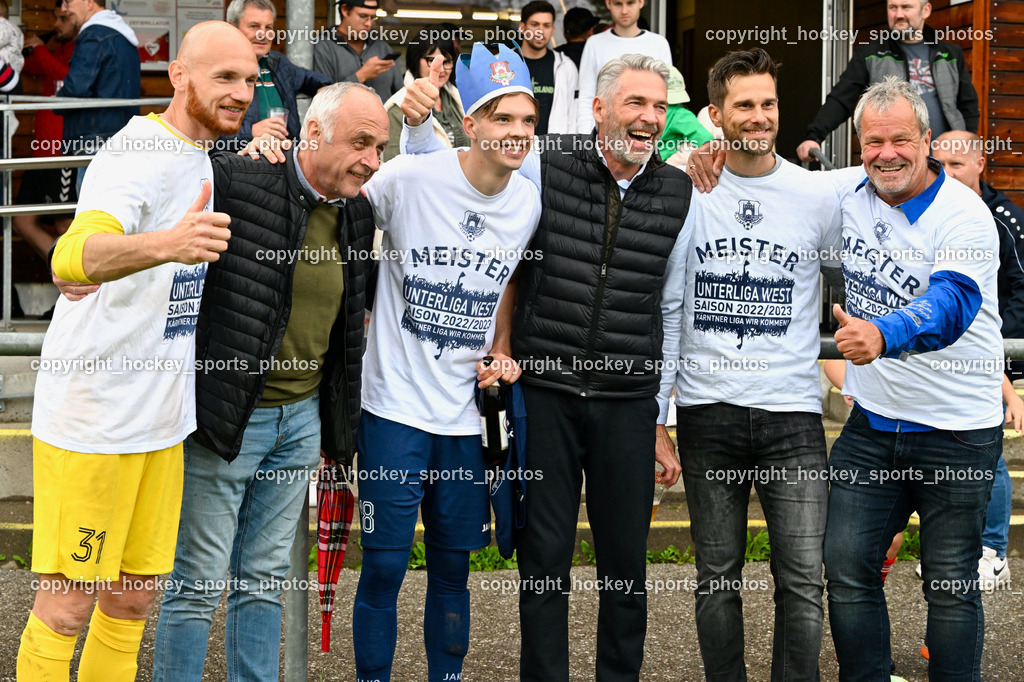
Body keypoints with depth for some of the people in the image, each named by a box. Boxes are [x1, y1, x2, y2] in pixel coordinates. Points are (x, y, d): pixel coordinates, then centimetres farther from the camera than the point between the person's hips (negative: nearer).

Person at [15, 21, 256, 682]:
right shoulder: (138, 156, -18)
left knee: (132, 602, 15)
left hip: (161, 420, 9)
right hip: (91, 422, -9)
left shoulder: (199, 157, 12)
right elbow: (73, 256, -38)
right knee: (66, 607, -1)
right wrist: (166, 244, -57)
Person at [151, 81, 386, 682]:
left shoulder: (357, 215, 8)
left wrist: (338, 430, 19)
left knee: (265, 579, 14)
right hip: (225, 420, -7)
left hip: (301, 418, 7)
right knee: (199, 581, 1)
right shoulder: (236, 181, -15)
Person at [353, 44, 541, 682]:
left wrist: (502, 353, 5)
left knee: (453, 567, 13)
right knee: (384, 567, -1)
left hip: (467, 413, 4)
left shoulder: (531, 202, 3)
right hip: (396, 406, -4)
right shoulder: (409, 178, -12)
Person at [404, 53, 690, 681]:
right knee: (544, 557, 5)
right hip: (546, 394, -2)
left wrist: (663, 423, 11)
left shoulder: (678, 193, 5)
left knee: (626, 561, 9)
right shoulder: (545, 168, -3)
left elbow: (672, 314, 10)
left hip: (629, 401, 2)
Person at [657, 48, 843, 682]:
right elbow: (666, 309, 5)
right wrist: (656, 416, 2)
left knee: (803, 579, -6)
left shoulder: (818, 195, 3)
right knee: (718, 576, 9)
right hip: (707, 412, 0)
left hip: (793, 413, 0)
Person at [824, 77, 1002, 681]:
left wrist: (882, 335, -53)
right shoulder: (843, 195, 2)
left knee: (951, 583, 4)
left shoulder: (963, 214, -16)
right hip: (872, 422, 5)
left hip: (957, 431, -5)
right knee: (847, 568, 4)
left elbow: (953, 301, -34)